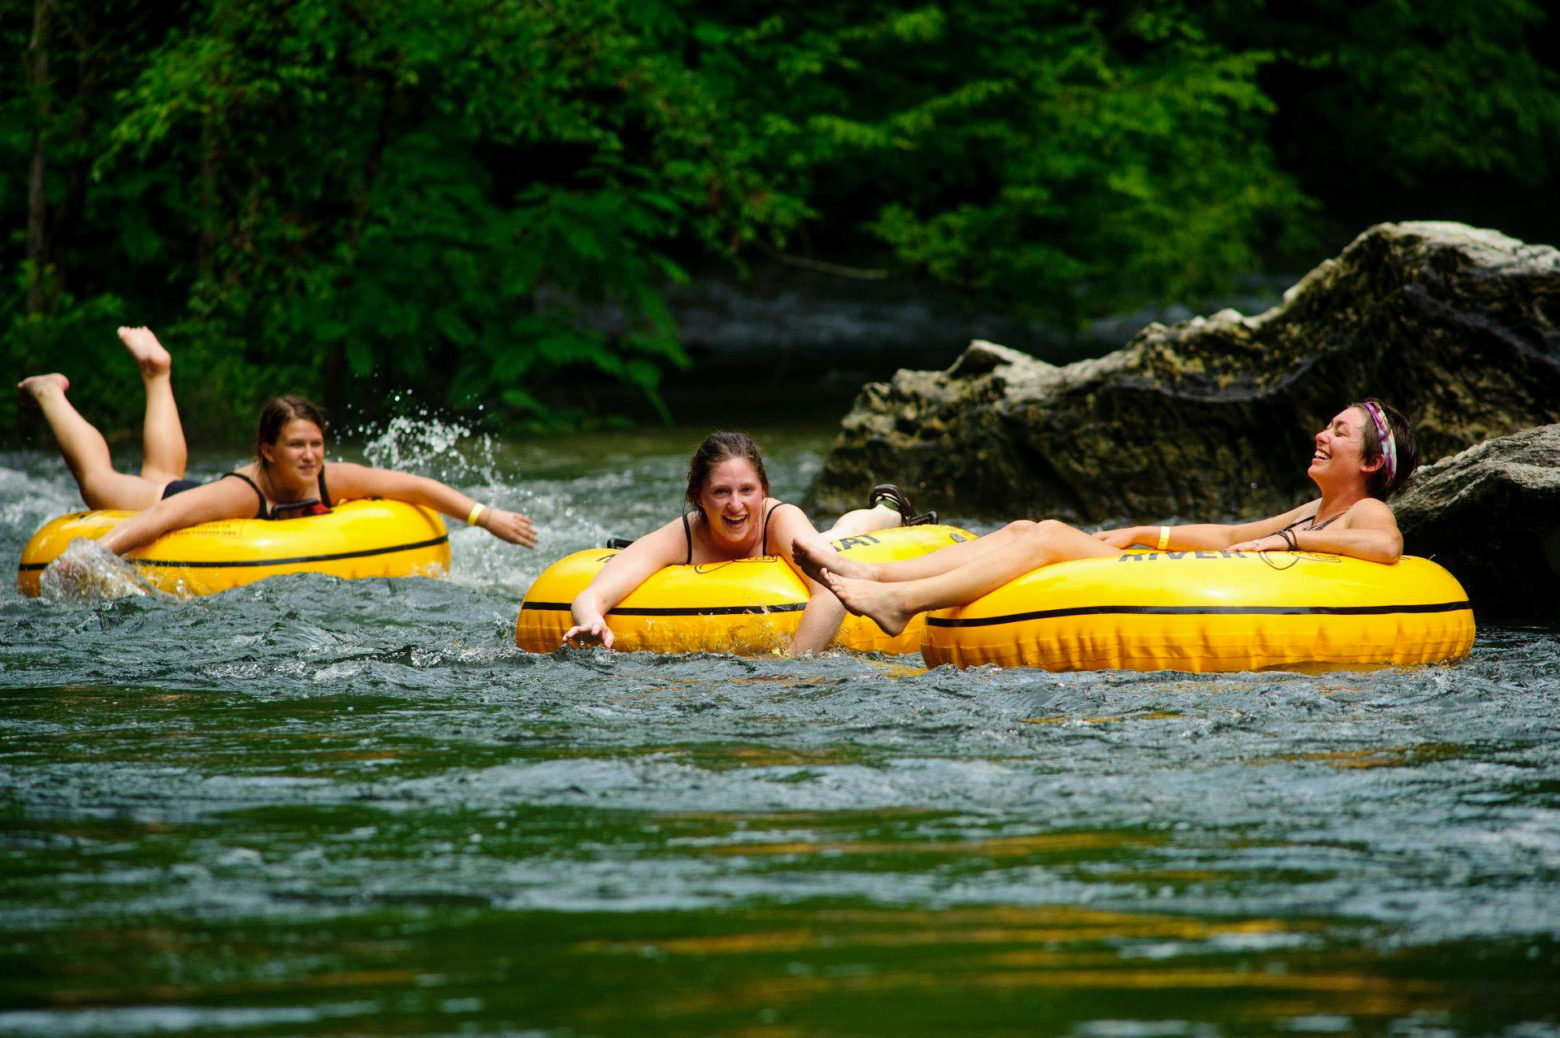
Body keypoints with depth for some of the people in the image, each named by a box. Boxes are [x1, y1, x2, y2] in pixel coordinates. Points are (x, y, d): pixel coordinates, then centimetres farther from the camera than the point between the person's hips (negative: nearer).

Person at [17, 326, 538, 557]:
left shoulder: (329, 480, -33)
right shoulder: (242, 492, -47)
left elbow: (413, 486, -30)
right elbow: (163, 514, -56)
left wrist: (486, 516, -37)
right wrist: (95, 553, -68)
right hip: (175, 503, -6)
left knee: (162, 477, 37)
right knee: (99, 480, 18)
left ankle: (155, 371, 56)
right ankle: (50, 392, 40)